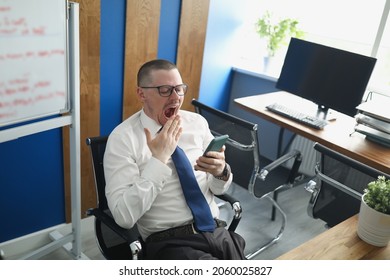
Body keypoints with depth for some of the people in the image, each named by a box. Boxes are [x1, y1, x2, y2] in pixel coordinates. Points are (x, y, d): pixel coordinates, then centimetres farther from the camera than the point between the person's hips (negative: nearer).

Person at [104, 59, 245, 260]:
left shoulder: (197, 122, 6)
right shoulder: (123, 138, -8)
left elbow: (219, 188, 12)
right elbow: (124, 216, -14)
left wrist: (221, 171, -11)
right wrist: (159, 159, -19)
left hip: (216, 231, 5)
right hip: (169, 242, -4)